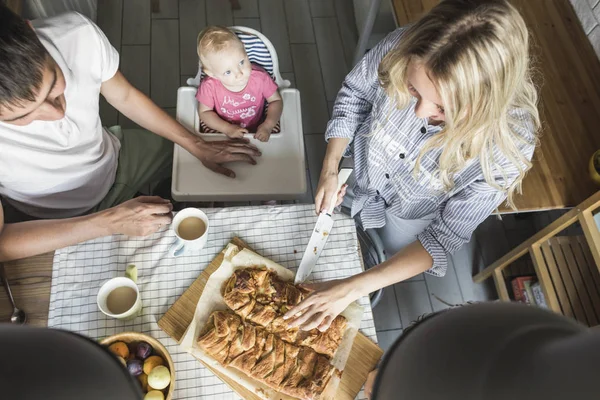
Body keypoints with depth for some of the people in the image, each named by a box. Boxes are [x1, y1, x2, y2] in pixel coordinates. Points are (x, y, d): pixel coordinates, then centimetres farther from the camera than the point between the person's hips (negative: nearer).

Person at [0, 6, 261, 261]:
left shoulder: (79, 34, -29)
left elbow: (125, 98, -9)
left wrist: (198, 146, -7)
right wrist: (111, 221, -35)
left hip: (114, 157, 4)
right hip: (53, 221, -3)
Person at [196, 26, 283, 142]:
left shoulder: (260, 77, -21)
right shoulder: (209, 86, -21)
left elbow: (276, 101, -7)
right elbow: (204, 112, -7)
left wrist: (268, 125, -22)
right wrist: (227, 128, -21)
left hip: (256, 133, 1)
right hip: (223, 133, -1)